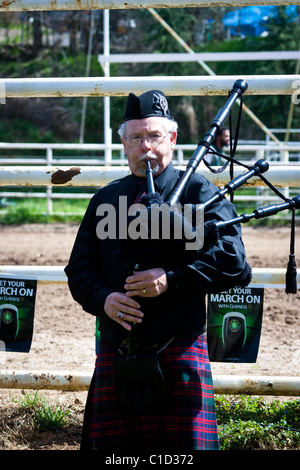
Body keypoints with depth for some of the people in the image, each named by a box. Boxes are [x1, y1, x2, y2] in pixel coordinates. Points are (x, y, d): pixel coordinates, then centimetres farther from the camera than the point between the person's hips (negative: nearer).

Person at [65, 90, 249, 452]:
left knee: (186, 445, -6)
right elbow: (79, 270, 12)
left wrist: (171, 279, -19)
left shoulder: (198, 192, 1)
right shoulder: (104, 200, 13)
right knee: (111, 446, 7)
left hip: (180, 352, -4)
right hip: (115, 351, 4)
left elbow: (232, 261, -8)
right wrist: (103, 299, -10)